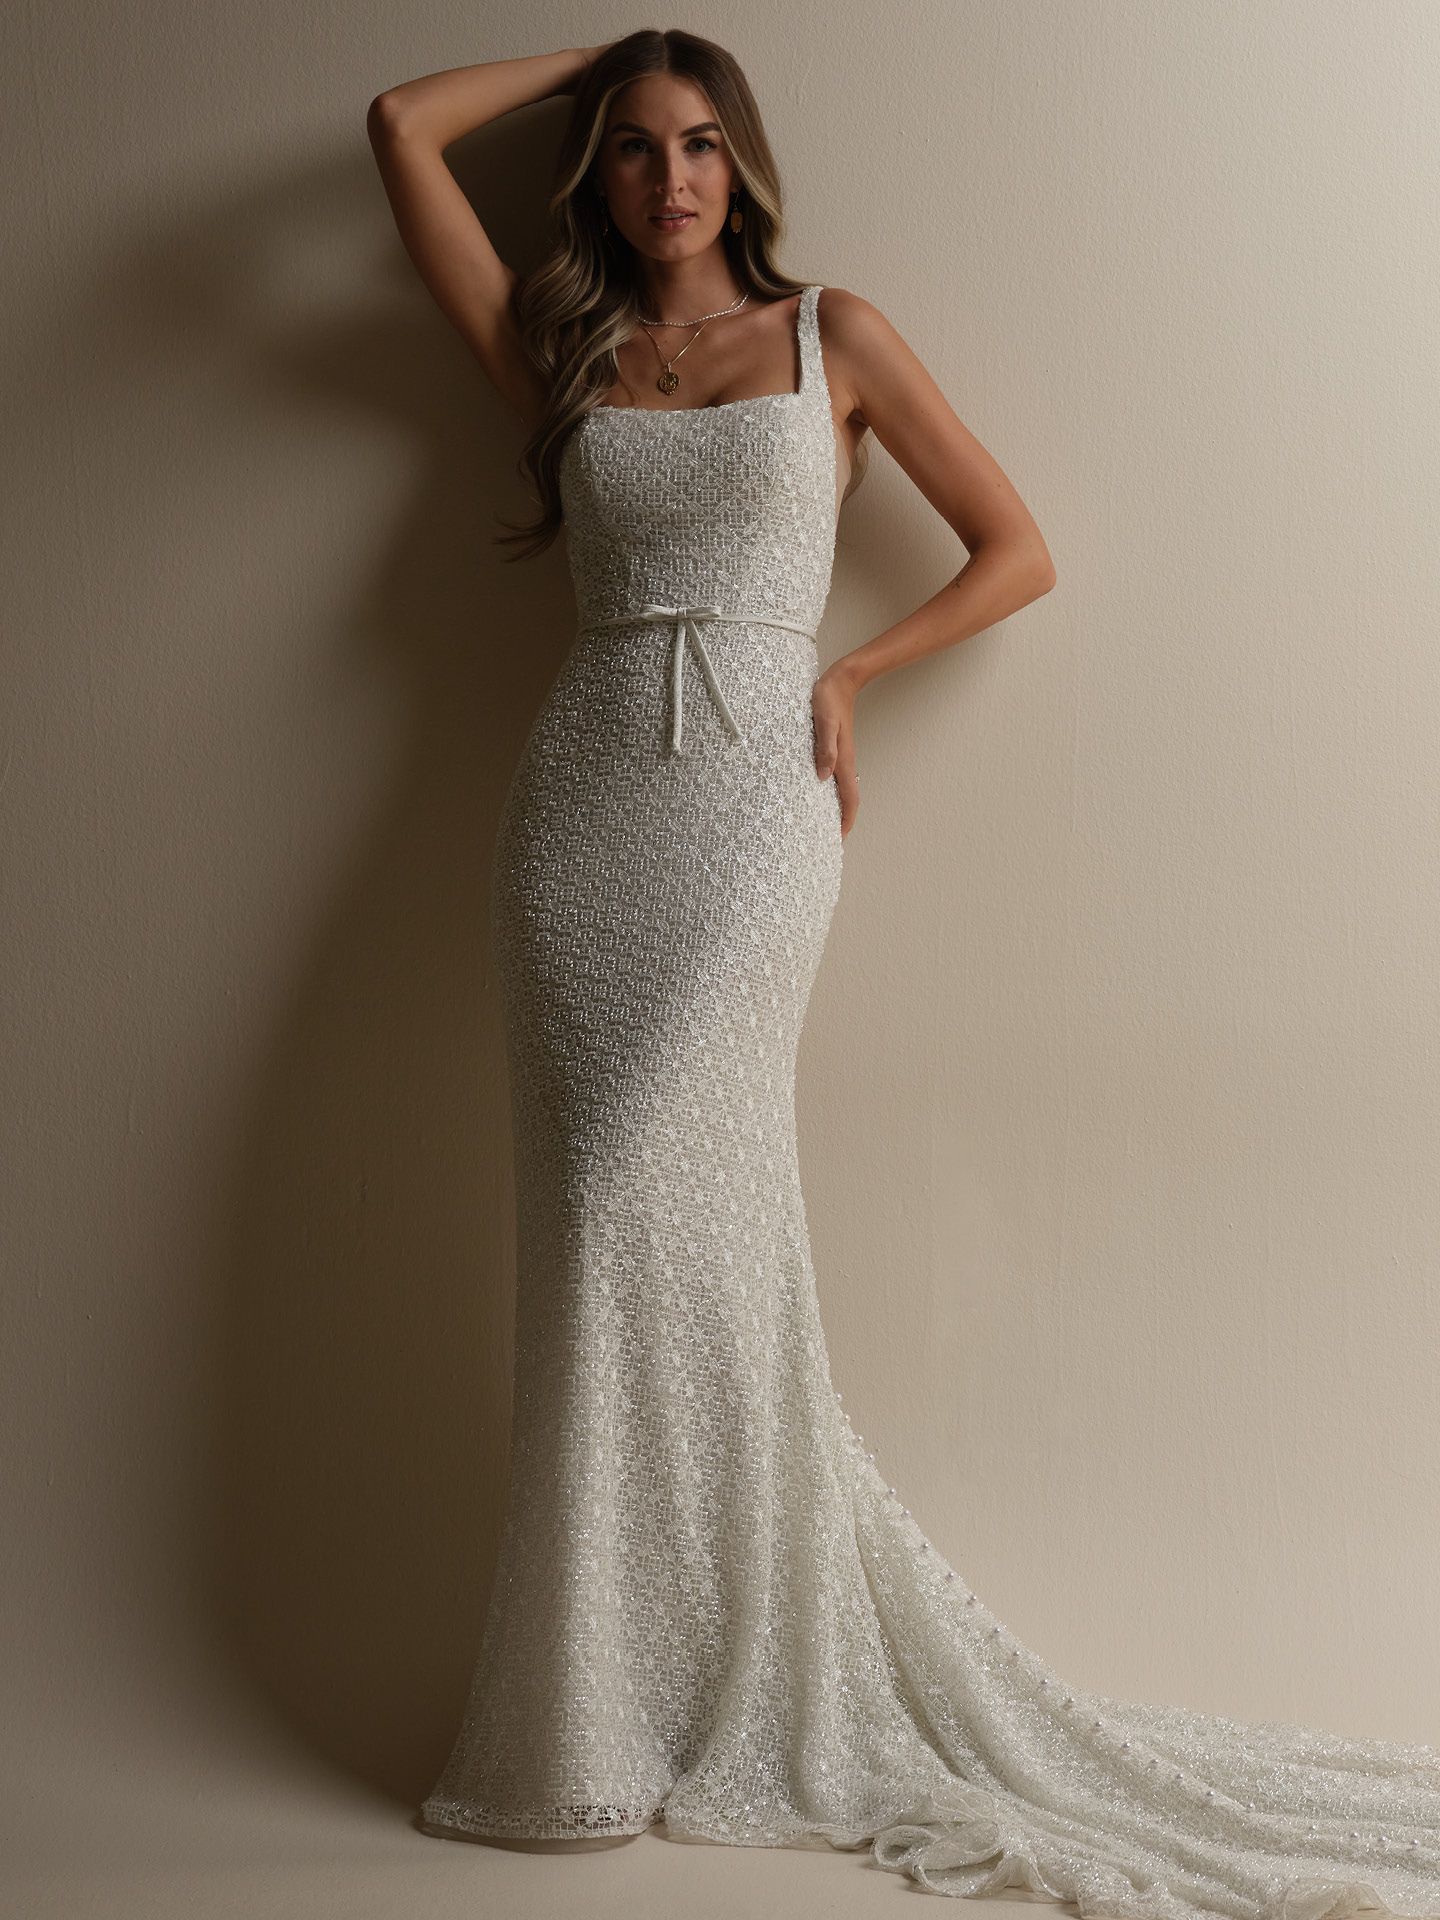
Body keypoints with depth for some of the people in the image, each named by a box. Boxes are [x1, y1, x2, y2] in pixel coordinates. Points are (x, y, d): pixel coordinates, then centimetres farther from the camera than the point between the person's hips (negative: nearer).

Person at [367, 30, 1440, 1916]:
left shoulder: (833, 332, 12)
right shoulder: (559, 354, 17)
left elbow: (1019, 551, 11)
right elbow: (403, 125, 16)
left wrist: (848, 671, 1)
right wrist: (592, 56, 23)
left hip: (754, 792, -2)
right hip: (584, 789, 3)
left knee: (667, 1211, -11)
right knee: (609, 1225, -3)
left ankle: (692, 1698, 1)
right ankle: (610, 1705, 7)